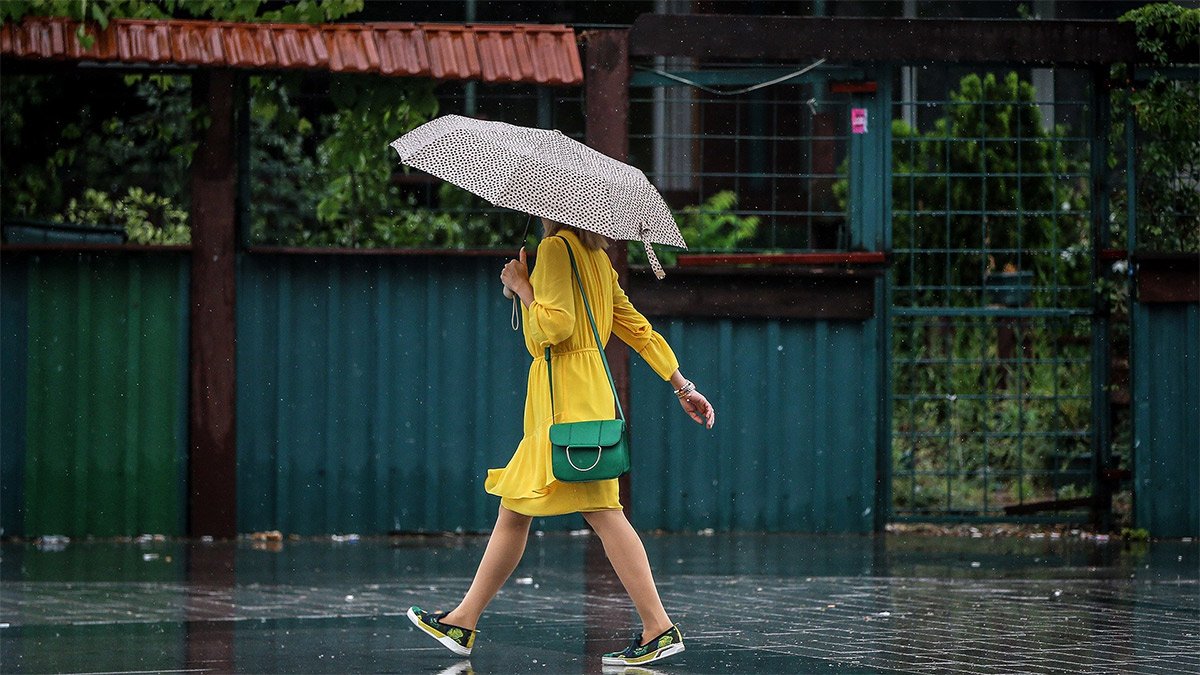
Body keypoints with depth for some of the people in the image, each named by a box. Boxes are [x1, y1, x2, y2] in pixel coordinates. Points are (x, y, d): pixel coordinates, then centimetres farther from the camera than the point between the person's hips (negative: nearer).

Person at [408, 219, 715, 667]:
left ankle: (660, 629, -15)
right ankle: (463, 622, 17)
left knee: (601, 510, -12)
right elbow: (640, 330, 18)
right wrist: (683, 386, 19)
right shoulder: (596, 258, 17)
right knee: (513, 511, 12)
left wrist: (521, 285, -4)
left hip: (568, 394, -10)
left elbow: (555, 325, -20)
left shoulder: (556, 247, -10)